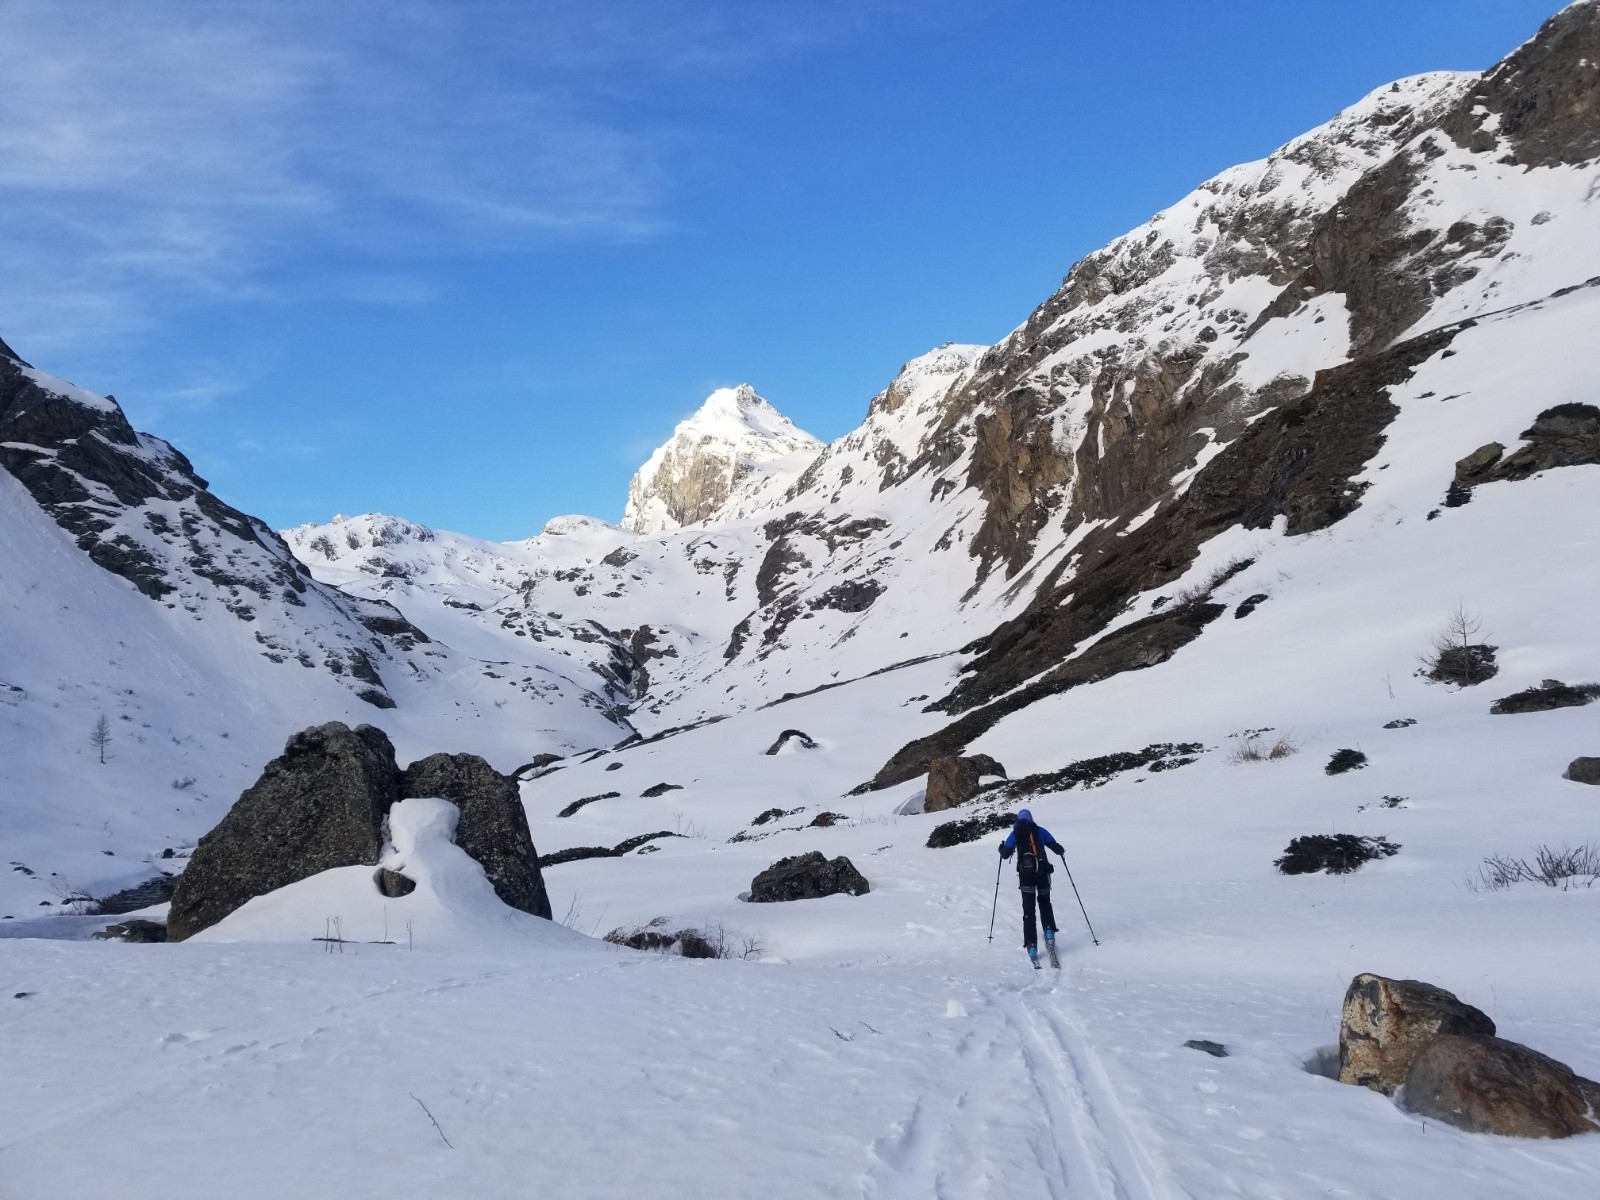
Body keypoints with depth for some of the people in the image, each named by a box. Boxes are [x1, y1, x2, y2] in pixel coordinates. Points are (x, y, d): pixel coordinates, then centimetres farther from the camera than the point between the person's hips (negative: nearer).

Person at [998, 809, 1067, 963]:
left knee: (1028, 909, 2)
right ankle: (1049, 931, 0)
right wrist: (1062, 851, 27)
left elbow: (1005, 854, 6)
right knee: (1044, 902, 21)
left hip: (1025, 875, 0)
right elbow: (1056, 847, 4)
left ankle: (1031, 945, -8)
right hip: (1042, 873, 0)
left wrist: (1001, 849, 30)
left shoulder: (1014, 834, 7)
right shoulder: (1040, 831, 6)